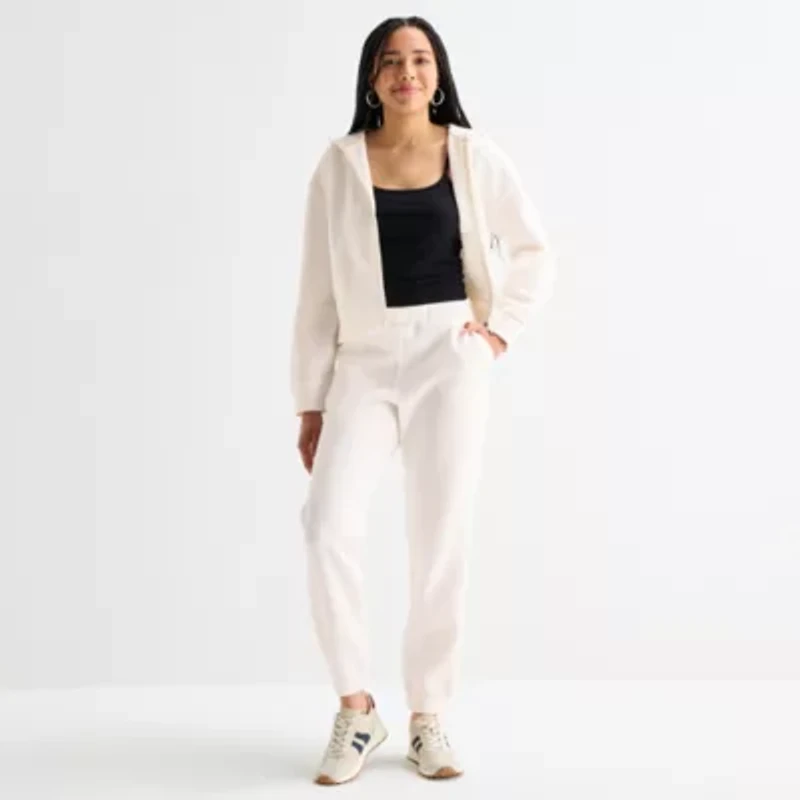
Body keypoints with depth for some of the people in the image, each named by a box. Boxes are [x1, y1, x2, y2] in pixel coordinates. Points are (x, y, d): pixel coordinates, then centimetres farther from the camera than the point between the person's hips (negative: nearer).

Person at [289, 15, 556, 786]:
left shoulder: (475, 156, 4)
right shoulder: (339, 165, 4)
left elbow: (534, 254, 14)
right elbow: (318, 290, 4)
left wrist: (501, 327, 1)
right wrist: (310, 402, 3)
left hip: (450, 356, 0)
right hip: (366, 360, 0)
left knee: (441, 541, 1)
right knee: (329, 524, -17)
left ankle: (428, 720, 14)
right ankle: (354, 708, -1)